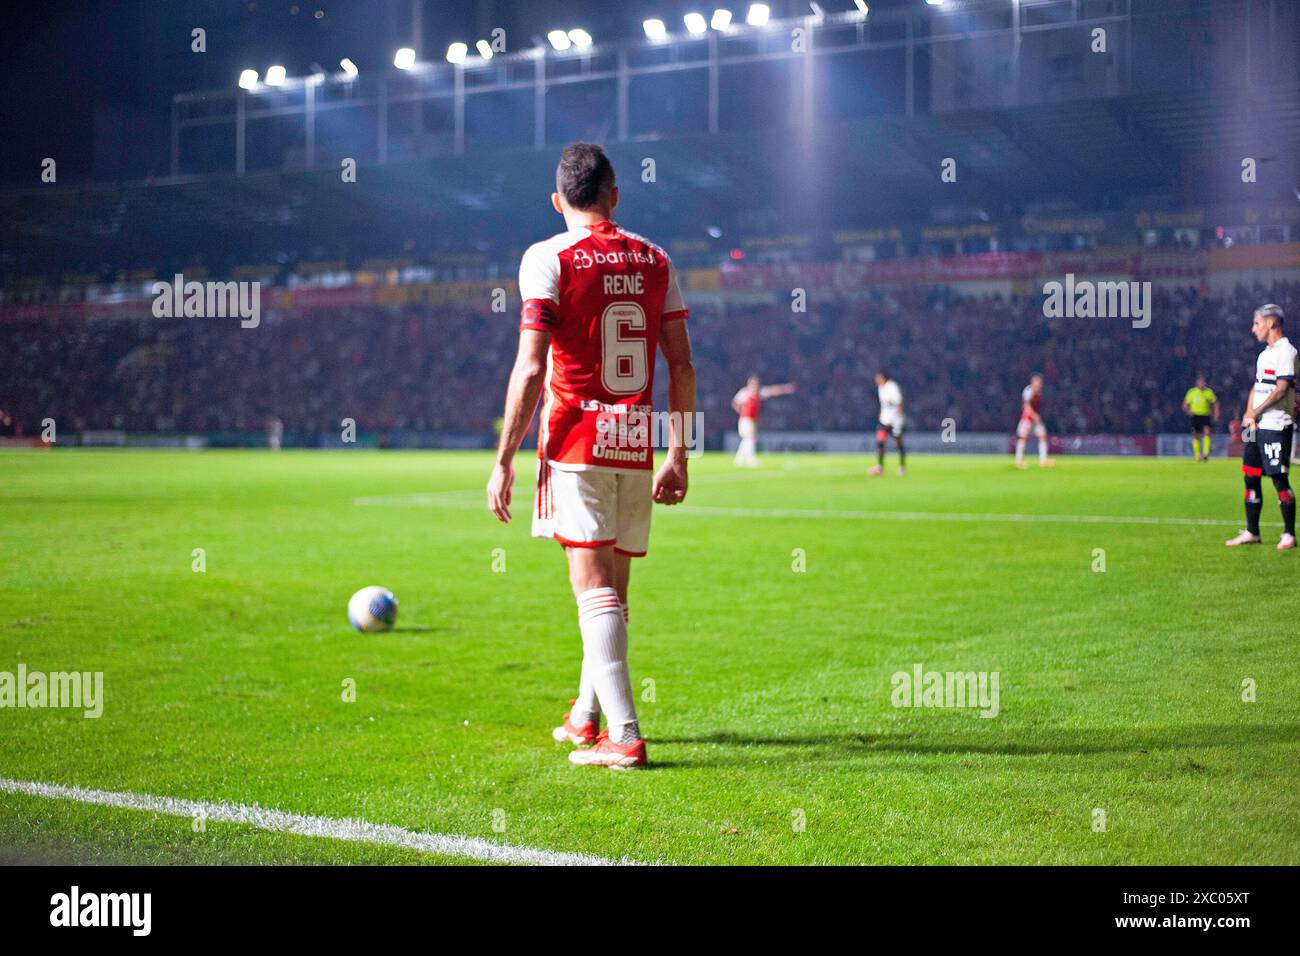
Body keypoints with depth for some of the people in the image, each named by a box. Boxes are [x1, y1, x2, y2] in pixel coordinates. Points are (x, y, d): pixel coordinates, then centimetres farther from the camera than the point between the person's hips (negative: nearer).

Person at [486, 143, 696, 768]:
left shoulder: (548, 258, -4)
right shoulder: (654, 260, 10)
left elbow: (530, 369, -12)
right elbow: (681, 365, 8)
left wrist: (504, 462, -7)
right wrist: (677, 455, 13)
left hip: (576, 446, -5)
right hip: (636, 447, 5)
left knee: (595, 587, -7)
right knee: (612, 586, 15)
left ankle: (623, 735, -13)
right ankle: (586, 716, 30)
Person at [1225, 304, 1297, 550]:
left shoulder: (1286, 352, -10)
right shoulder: (1265, 354, 18)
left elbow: (1282, 389, -19)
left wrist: (1255, 413, -14)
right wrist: (1249, 415, 2)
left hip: (1276, 425, -9)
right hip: (1256, 426, 9)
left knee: (1279, 478, -7)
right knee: (1251, 477, 9)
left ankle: (1289, 534, 0)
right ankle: (1251, 532, 16)